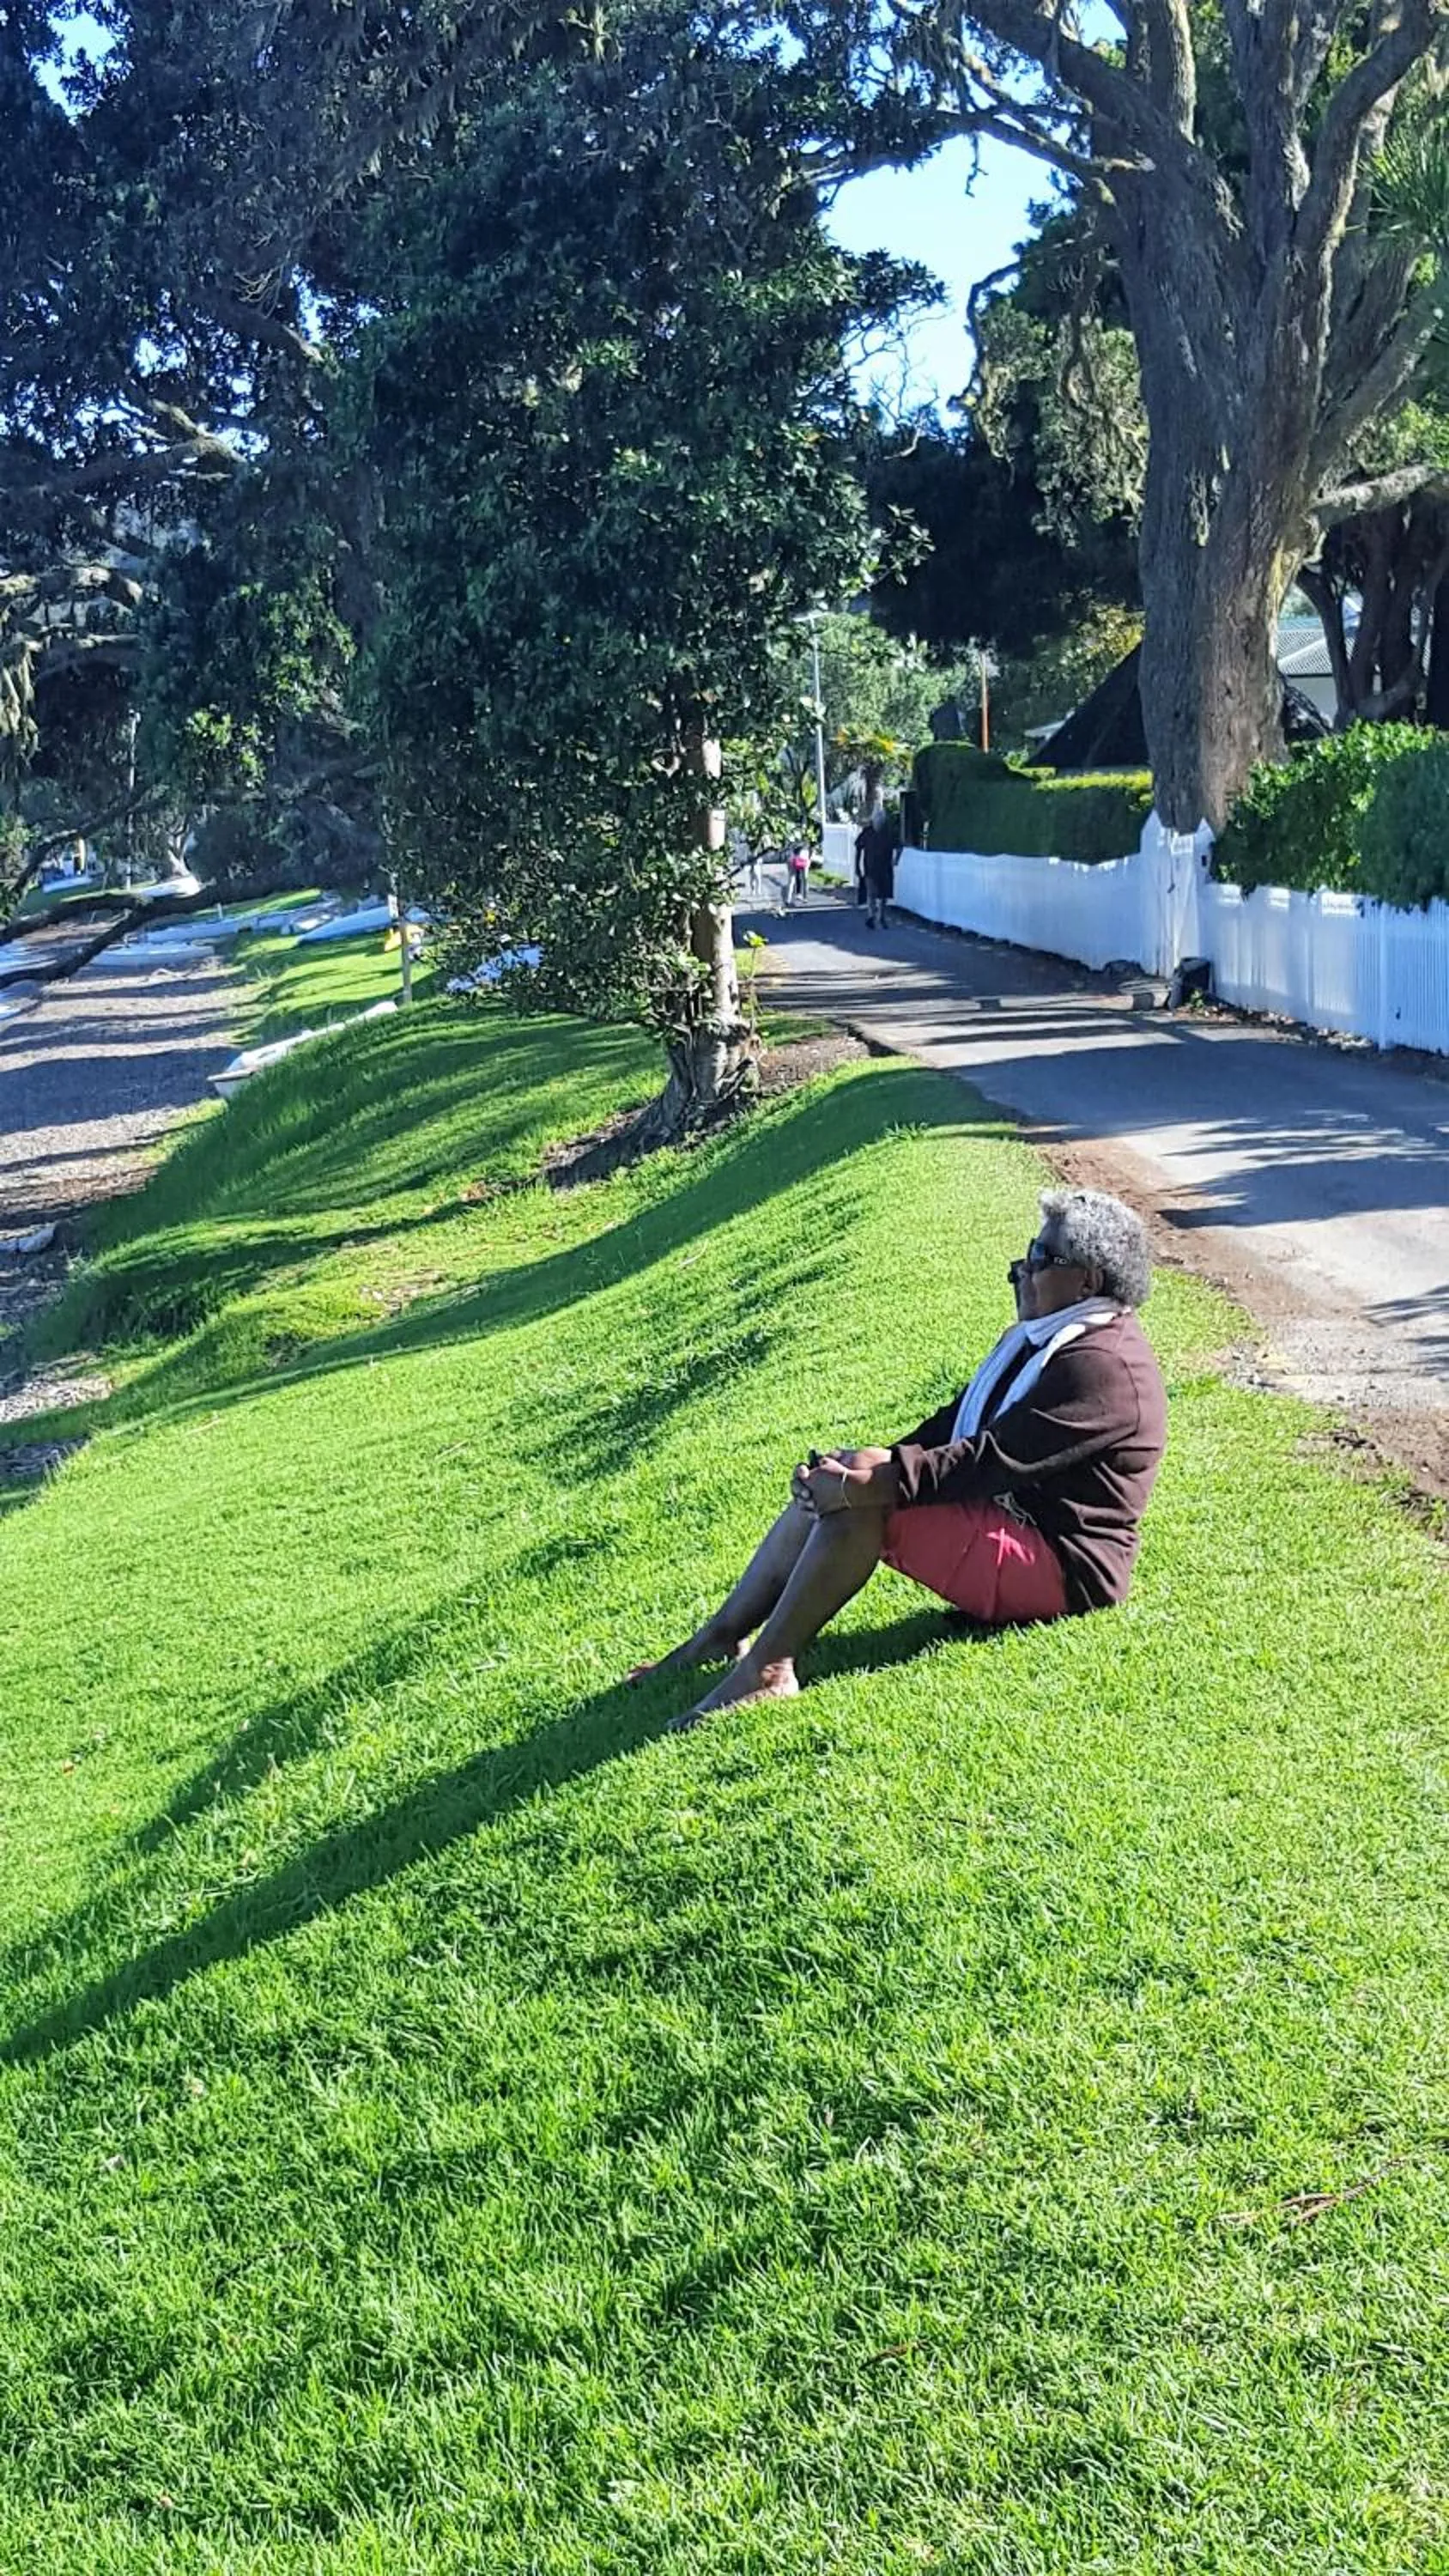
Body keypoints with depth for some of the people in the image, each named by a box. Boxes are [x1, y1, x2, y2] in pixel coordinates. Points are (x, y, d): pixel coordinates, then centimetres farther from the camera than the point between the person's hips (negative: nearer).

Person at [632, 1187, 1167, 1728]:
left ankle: (764, 1670, -24)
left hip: (1060, 1565, -11)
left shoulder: (1102, 1364, -18)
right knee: (832, 1487, 1)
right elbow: (956, 1424, 13)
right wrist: (882, 1461, -4)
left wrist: (877, 1483, -29)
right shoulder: (1041, 1339, 17)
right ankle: (719, 1638, -1)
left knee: (860, 1500, -25)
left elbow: (997, 1457, -26)